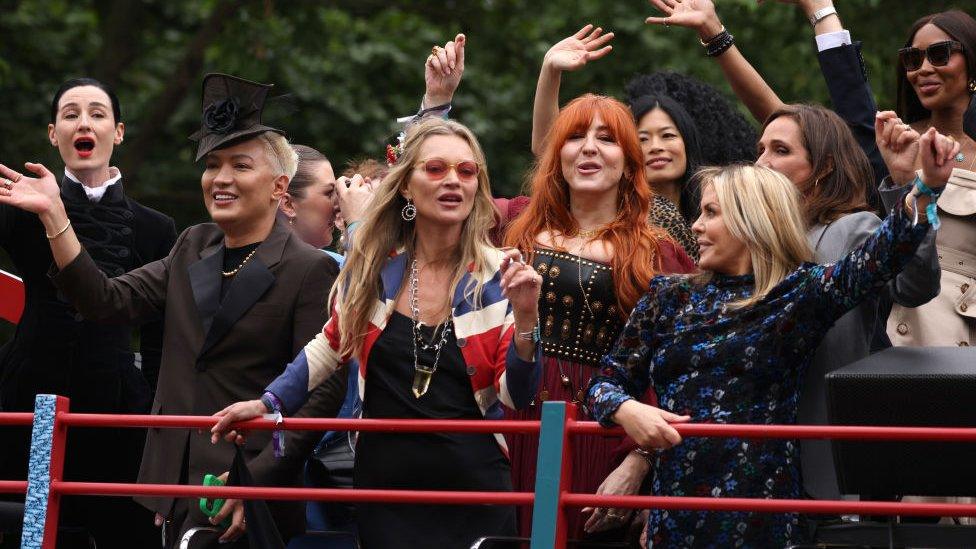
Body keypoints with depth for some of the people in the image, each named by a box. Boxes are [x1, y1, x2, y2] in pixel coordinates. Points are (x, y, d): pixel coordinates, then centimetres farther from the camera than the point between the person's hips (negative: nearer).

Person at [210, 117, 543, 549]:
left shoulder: (496, 278, -5)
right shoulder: (373, 269, 2)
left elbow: (515, 397, -6)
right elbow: (332, 347, 18)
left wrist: (525, 319, -20)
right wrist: (269, 403, 10)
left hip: (472, 495, -2)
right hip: (385, 487, 2)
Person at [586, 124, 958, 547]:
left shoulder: (798, 293, 1)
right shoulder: (670, 298, 12)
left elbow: (876, 261, -15)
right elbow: (607, 381, 12)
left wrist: (927, 189, -30)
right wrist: (627, 411, -12)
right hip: (673, 503, 3)